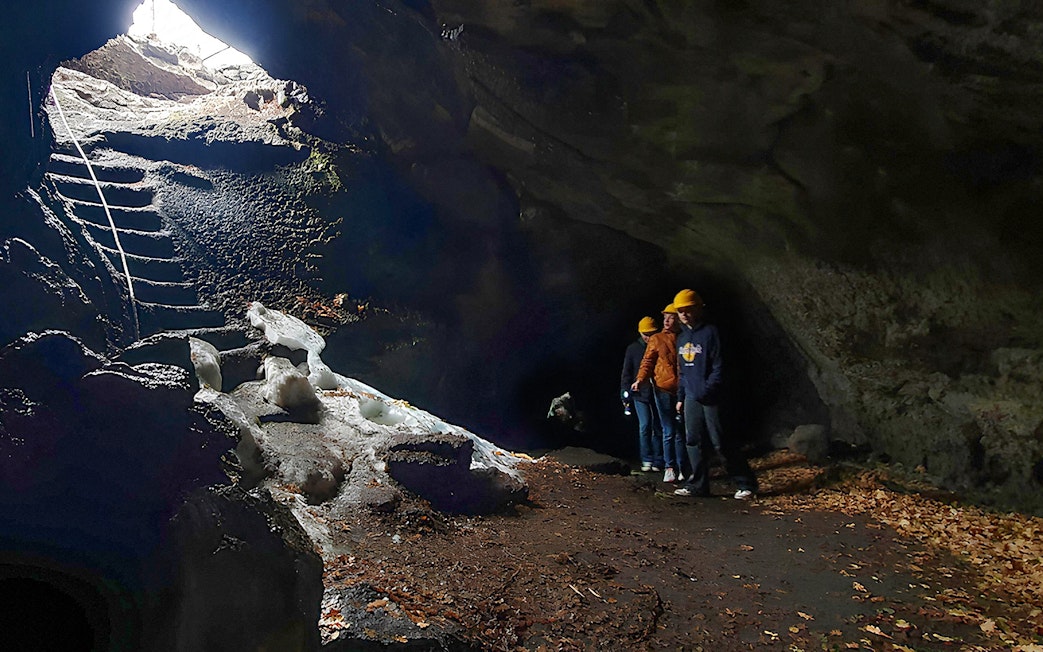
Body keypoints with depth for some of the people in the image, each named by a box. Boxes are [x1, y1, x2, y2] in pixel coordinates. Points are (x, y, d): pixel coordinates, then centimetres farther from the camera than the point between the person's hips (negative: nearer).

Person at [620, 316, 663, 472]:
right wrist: (625, 392, -2)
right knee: (644, 426, -6)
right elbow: (626, 372, 6)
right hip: (640, 394, 0)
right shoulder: (633, 348, 4)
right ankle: (646, 460, 5)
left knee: (657, 427, 5)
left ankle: (657, 461, 15)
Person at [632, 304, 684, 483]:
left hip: (681, 391, 1)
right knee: (669, 432, 1)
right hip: (663, 390, -1)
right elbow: (648, 361, 1)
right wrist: (640, 379, -15)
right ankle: (670, 468, 10)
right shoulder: (656, 339, 6)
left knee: (680, 432, 4)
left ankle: (681, 469, 12)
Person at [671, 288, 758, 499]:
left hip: (710, 398, -7)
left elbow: (718, 366, -13)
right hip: (691, 398, 7)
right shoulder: (681, 337, 14)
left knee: (720, 443, -4)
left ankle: (747, 484, 7)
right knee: (694, 442, 7)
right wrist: (680, 397, 17)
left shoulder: (710, 332, -8)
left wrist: (708, 389, -22)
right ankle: (698, 484, 16)